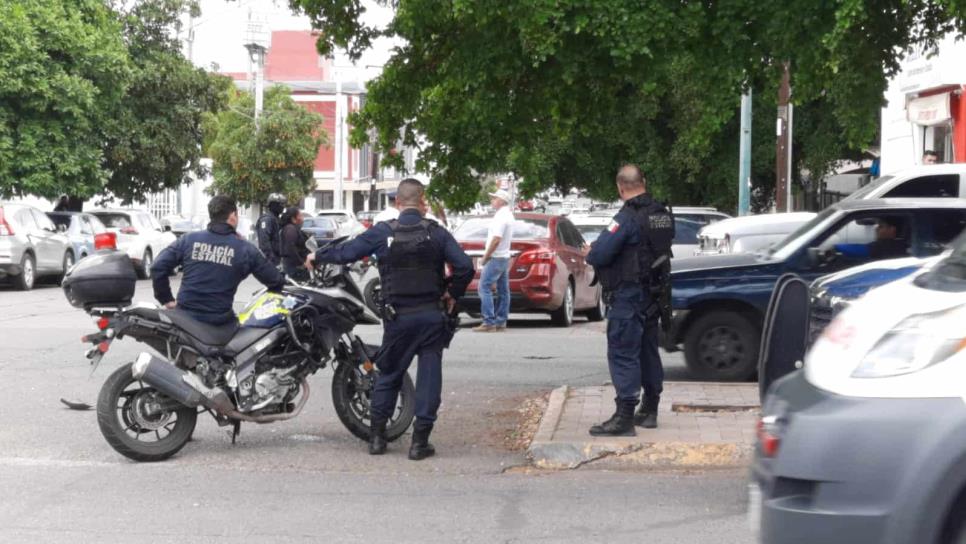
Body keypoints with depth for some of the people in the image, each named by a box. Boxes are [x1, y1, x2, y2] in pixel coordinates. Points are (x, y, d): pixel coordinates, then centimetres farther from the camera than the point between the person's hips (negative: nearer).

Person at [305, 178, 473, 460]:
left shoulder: (383, 233, -5)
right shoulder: (437, 233, -4)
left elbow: (347, 252, -4)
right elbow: (465, 267, -10)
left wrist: (317, 256, 13)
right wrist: (453, 294, 5)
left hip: (398, 317, 0)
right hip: (433, 315, 0)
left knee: (389, 374, 14)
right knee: (429, 375, 4)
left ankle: (376, 436, 14)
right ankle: (420, 441, 1)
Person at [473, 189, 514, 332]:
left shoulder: (501, 216, -17)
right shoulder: (508, 215, 15)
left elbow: (496, 239, -23)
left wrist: (485, 257, -15)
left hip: (495, 258, -10)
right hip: (505, 257, 10)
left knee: (484, 288, -11)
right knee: (503, 291, 9)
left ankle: (489, 322, -16)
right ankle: (501, 322, 12)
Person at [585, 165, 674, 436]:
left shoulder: (627, 218, -19)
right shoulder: (663, 215, 6)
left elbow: (598, 255, -24)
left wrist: (590, 253, 0)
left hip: (628, 294, -8)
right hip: (653, 292, 8)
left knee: (623, 353, -7)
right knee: (648, 350, 17)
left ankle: (624, 418, -12)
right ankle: (649, 410, 27)